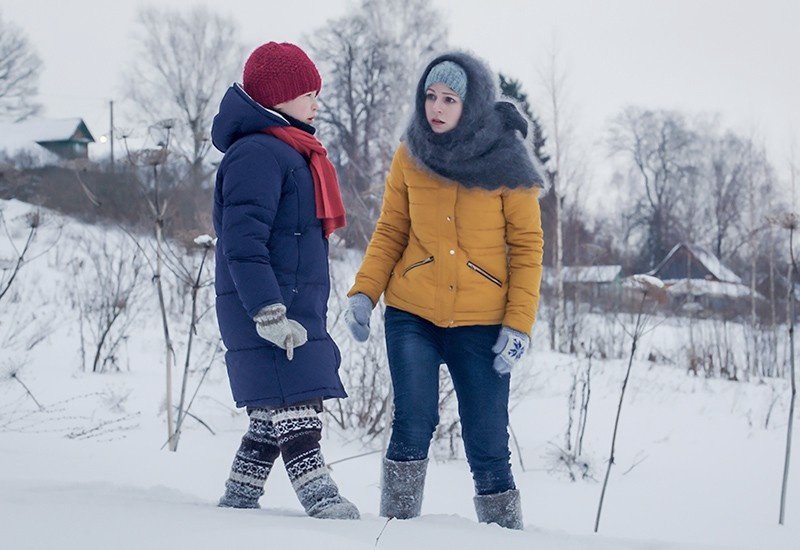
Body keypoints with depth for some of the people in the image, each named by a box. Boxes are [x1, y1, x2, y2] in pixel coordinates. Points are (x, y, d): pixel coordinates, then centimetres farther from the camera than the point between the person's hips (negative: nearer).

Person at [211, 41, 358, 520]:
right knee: (296, 414, -15)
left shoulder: (290, 153, 21)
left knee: (274, 418, 11)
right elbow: (243, 243, -20)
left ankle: (238, 503, 17)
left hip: (296, 312, 10)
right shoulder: (257, 153, -12)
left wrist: (313, 318, 29)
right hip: (269, 315, -10)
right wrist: (269, 312, -27)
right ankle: (323, 499, -20)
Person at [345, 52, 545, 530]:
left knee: (488, 446, 0)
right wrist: (364, 293, -4)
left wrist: (519, 324, -9)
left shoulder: (506, 162, -3)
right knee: (414, 424, -11)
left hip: (481, 323, -1)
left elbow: (527, 247, -2)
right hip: (412, 315, 1)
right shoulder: (410, 158, 3)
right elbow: (390, 234, 10)